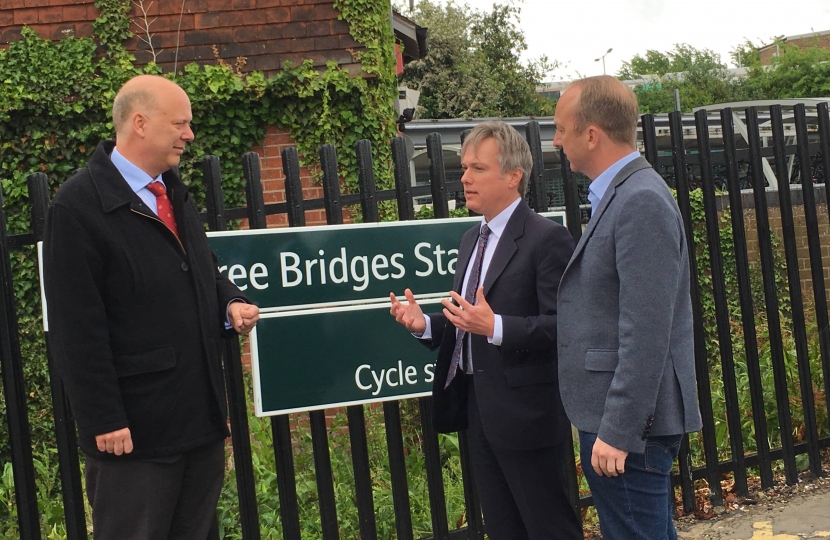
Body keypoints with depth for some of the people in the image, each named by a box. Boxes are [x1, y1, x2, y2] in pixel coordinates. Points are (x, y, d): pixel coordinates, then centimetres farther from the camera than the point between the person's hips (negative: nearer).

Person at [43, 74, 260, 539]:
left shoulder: (175, 193, 12)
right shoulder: (79, 206, -14)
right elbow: (78, 329, -16)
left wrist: (230, 303, 1)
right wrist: (104, 420, -17)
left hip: (201, 415, 8)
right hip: (135, 430, -8)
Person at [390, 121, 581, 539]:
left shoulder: (546, 238, -13)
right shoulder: (471, 240, 14)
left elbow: (562, 326, -20)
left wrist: (495, 327, -30)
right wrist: (424, 323, 1)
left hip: (526, 411, -8)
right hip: (479, 410, 9)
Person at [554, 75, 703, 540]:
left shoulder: (642, 202, -18)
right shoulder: (622, 194, 13)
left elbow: (646, 333, -23)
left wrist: (617, 431, -22)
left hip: (628, 421, -10)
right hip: (615, 417, 10)